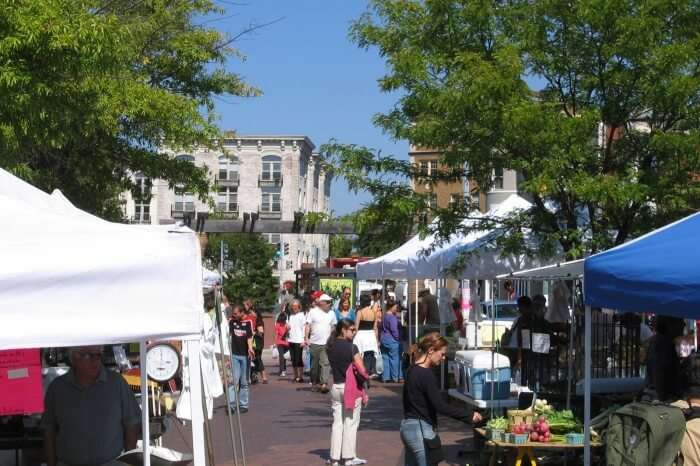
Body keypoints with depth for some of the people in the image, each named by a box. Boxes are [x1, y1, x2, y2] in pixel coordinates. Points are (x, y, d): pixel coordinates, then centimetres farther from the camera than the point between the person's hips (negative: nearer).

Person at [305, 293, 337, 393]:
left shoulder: (331, 313, 9)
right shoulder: (313, 312, -1)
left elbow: (333, 327, 16)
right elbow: (308, 325, -1)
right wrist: (306, 338, -9)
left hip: (326, 343, 1)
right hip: (314, 342, -1)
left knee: (325, 363, -12)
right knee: (315, 364, 8)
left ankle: (324, 384, -16)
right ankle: (314, 383, 21)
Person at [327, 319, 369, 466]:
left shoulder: (331, 347, 5)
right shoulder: (351, 347, -14)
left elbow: (333, 365, 9)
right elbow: (361, 370, -16)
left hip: (336, 387, 6)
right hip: (351, 387, -5)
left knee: (337, 423, 10)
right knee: (350, 423, 4)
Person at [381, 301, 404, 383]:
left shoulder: (384, 316, 13)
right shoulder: (392, 317, -16)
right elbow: (394, 330, -18)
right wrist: (398, 338, -9)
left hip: (383, 339, 9)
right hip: (392, 340, -9)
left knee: (385, 358, 9)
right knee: (395, 358, -2)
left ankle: (385, 377, 11)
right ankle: (396, 377, 2)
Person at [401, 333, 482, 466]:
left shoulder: (414, 370, 10)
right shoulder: (426, 375, -19)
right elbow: (440, 406, -22)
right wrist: (470, 415, -17)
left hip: (408, 426, 10)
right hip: (421, 430, -10)